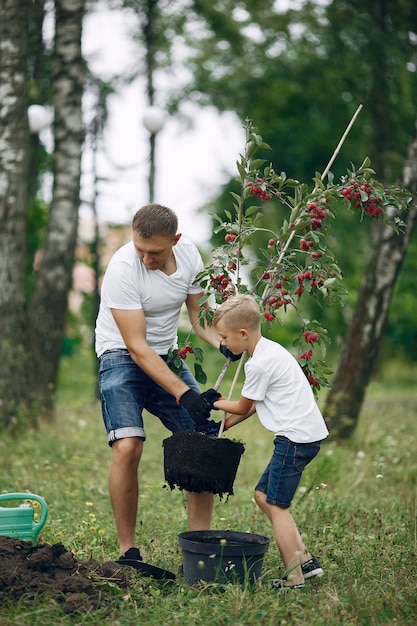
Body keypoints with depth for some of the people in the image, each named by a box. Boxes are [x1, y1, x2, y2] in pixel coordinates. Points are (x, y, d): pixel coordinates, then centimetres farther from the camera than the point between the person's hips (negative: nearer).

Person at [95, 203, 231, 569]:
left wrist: (224, 344, -21)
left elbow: (199, 315, 2)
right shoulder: (123, 268, -26)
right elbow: (137, 347, -26)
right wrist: (185, 394, -32)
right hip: (122, 357, -6)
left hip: (168, 356, 6)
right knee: (128, 447, -24)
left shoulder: (188, 254, -9)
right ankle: (128, 550, -10)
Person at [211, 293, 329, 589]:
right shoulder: (270, 350, 13)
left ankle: (294, 579, -3)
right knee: (263, 495, 14)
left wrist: (218, 404, 16)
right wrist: (227, 423, 20)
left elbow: (243, 407, -2)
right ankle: (305, 559, 15)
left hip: (297, 437, -10)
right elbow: (256, 404, 21)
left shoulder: (259, 365, -17)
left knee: (276, 505, -6)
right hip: (303, 433, 10)